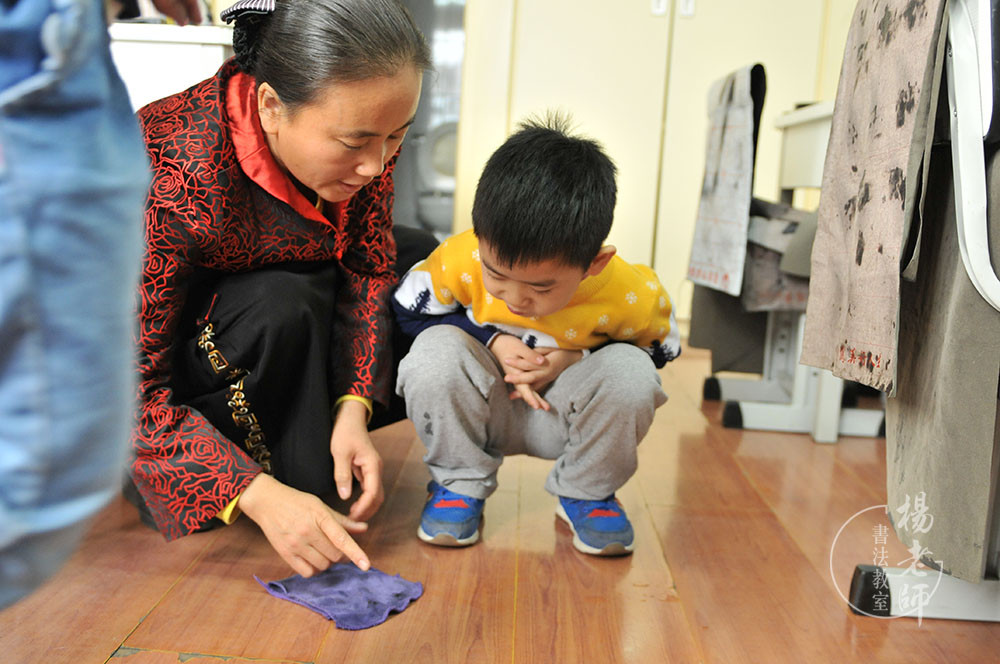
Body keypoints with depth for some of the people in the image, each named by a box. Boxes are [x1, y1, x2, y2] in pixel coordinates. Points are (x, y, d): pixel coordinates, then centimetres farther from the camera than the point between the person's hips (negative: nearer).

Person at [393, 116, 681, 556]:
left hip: (564, 416, 0)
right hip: (484, 410, 1)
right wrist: (492, 342, -23)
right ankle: (459, 483, -3)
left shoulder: (632, 298, -26)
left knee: (630, 373, -31)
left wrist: (576, 359, -22)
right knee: (434, 352, -31)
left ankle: (585, 493, -1)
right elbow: (410, 309, -7)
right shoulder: (462, 258, -27)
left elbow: (660, 349, -3)